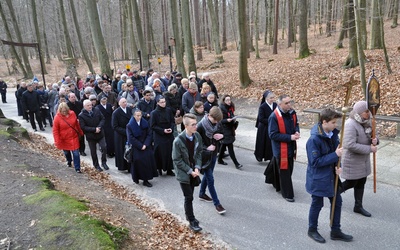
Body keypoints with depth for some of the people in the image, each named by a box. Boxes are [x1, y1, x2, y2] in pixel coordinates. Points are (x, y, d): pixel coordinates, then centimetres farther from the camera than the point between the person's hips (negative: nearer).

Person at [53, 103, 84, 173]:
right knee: (66, 152, 21)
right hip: (64, 139, -1)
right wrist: (57, 141, -17)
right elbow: (55, 130, -13)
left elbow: (77, 124, 7)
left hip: (74, 137, 1)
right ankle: (69, 161, 51)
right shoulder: (57, 117, -16)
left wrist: (80, 132, 16)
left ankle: (77, 168, 7)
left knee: (76, 153, -3)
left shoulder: (72, 113, -7)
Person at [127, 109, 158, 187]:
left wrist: (145, 145, -11)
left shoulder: (145, 123, 3)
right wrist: (140, 146, -13)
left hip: (145, 146, 3)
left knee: (148, 159, -8)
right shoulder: (130, 126, -5)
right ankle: (136, 178, 10)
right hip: (135, 147, -2)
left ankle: (146, 180, 1)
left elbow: (149, 135, 2)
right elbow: (131, 138, -8)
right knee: (137, 160, -11)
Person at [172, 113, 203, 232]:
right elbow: (177, 160, -16)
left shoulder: (197, 136, -7)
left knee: (189, 196, 17)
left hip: (193, 171, 5)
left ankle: (188, 215, 38)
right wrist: (190, 171, -16)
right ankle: (192, 222, 13)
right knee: (189, 197, -1)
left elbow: (199, 152, 3)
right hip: (183, 173, -5)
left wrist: (197, 168, -8)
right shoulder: (178, 141, -23)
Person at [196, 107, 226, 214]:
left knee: (207, 175, 21)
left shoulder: (218, 124, -4)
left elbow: (222, 133, 12)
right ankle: (217, 203, 6)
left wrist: (221, 136, -11)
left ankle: (202, 194, 42)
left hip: (214, 153, 6)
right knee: (210, 178, -2)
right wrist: (206, 148, -23)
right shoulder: (201, 126, -21)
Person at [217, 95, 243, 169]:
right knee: (230, 146, -8)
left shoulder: (230, 107, 9)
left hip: (230, 129, 8)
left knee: (224, 145, 17)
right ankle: (236, 163, -6)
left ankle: (220, 159, 31)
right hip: (224, 129, -8)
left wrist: (234, 120, 3)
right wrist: (227, 120, -29)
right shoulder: (221, 108, -15)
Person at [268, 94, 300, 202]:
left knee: (289, 170, 20)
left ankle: (278, 185, 40)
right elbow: (273, 135, -22)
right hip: (280, 149, -7)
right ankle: (288, 194, 15)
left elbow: (296, 124, 16)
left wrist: (297, 132, -7)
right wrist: (290, 137, -22)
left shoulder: (292, 112, -2)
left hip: (291, 147, 7)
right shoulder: (274, 117, -23)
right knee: (284, 172, 2)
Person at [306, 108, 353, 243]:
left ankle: (335, 231, 34)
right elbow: (315, 161, -24)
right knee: (317, 204, 10)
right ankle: (312, 230, 33)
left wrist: (338, 166, -9)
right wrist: (335, 155, -26)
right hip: (318, 178, -7)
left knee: (337, 202, 16)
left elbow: (335, 151, 9)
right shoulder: (314, 139, -25)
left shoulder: (333, 134, -3)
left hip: (331, 176, 7)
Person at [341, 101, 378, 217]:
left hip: (363, 160, 8)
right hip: (352, 160, -8)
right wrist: (369, 149, -24)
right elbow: (350, 145, -31)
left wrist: (374, 140, -11)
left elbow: (371, 136, 14)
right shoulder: (351, 124, -25)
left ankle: (358, 206, 33)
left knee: (361, 182, 17)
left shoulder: (366, 122, 2)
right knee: (350, 183, 5)